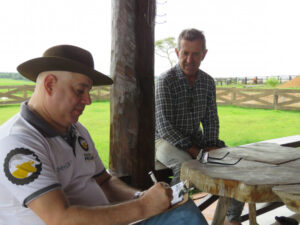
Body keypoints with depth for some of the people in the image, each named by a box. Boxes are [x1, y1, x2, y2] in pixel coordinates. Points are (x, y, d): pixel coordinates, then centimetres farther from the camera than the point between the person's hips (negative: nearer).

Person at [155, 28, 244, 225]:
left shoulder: (208, 82, 4)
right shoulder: (165, 81, -15)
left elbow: (211, 119, 9)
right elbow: (164, 126, -20)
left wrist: (211, 146, -8)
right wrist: (192, 150, -23)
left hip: (196, 139, 6)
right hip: (167, 140, -5)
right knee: (186, 164, -36)